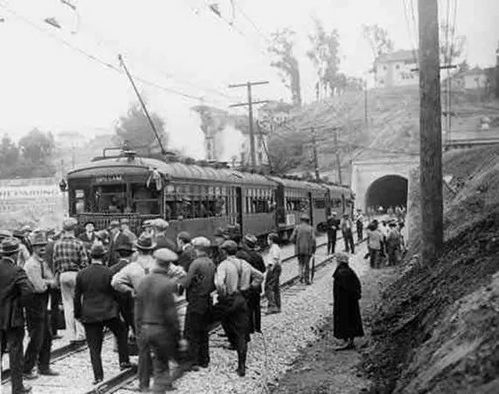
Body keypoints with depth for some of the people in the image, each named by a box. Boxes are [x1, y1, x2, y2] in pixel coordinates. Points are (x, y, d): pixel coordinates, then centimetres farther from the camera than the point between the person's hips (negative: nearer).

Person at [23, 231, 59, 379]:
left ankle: (44, 367, 26)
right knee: (36, 339, -2)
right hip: (34, 305, -9)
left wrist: (44, 282, -10)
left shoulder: (43, 263, 12)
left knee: (47, 337, 15)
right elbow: (39, 287, -22)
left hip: (43, 305, 9)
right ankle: (26, 369, 12)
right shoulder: (32, 265, -17)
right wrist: (48, 282, -5)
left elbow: (54, 283, 7)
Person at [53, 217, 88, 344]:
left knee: (68, 305, 10)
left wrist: (57, 276, 16)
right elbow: (84, 263, -8)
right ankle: (80, 334, 4)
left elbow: (55, 262, 6)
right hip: (76, 274, -4)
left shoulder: (57, 244, 2)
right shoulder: (78, 243, -10)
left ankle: (71, 335, 14)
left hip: (63, 275, 4)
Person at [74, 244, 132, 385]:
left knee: (94, 347, 6)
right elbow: (114, 293, -3)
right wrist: (117, 308, 12)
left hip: (89, 315, 2)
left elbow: (77, 296, 3)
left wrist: (78, 314, 12)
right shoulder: (108, 272, -9)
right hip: (108, 312, -2)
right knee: (121, 333, 22)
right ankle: (124, 361, 20)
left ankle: (98, 376, 4)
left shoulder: (81, 274, -2)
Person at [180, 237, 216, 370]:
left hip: (196, 301, -7)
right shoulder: (211, 263, 5)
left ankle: (194, 362, -1)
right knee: (203, 332, 16)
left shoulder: (196, 263, -16)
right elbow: (214, 285, 10)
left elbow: (186, 283, -16)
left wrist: (179, 278, 2)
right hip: (207, 301, 7)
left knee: (191, 333, 1)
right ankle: (204, 360, 22)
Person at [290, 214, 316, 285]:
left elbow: (292, 238, -5)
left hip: (299, 249, 0)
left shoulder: (297, 227, -1)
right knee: (307, 264, 11)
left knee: (300, 263, 18)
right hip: (308, 249, 0)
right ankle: (307, 279, 13)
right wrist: (314, 249, 5)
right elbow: (313, 240, -8)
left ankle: (301, 275, -1)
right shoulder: (311, 228, -1)